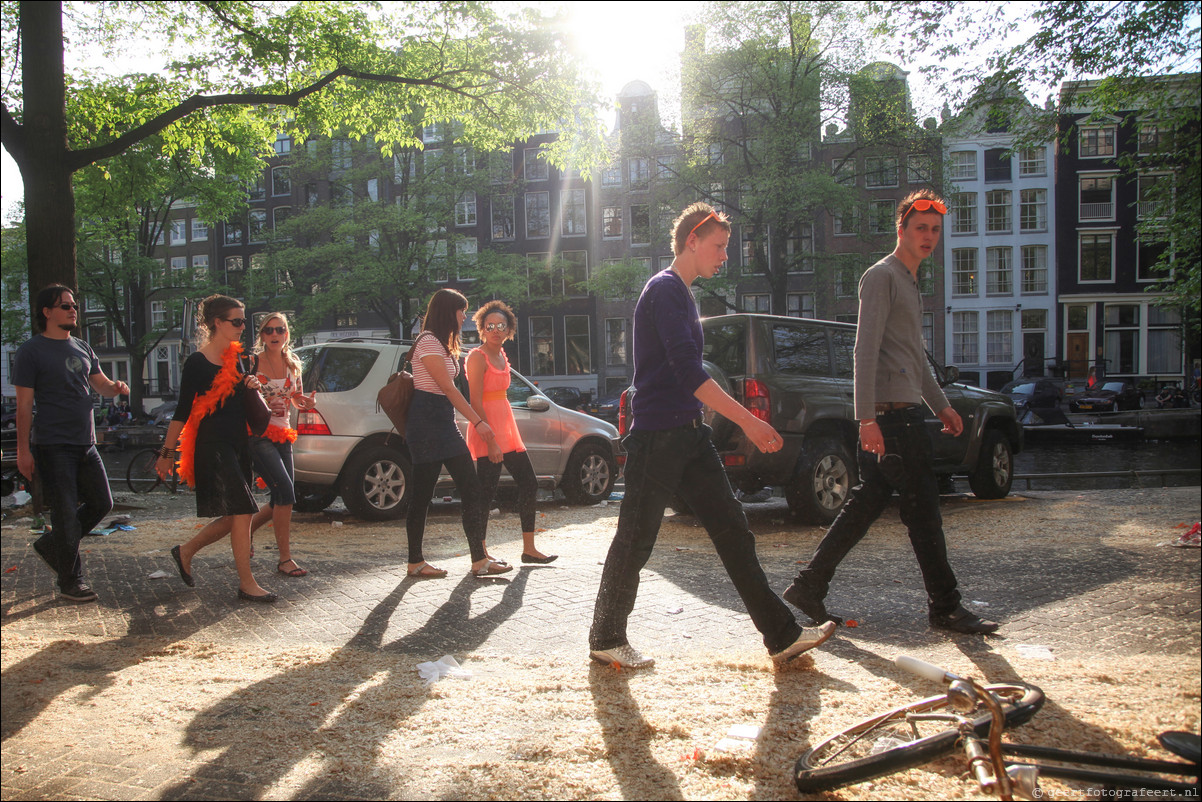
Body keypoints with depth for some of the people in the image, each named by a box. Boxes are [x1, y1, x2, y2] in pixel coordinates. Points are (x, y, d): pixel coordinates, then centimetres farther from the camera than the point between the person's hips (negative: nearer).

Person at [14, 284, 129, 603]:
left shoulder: (82, 348, 14)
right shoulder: (31, 351, -6)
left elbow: (100, 383, 20)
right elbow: (24, 405, -8)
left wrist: (116, 387, -6)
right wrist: (23, 450, -11)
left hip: (85, 444, 7)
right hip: (52, 445, -7)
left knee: (102, 503, 10)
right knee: (66, 512, -3)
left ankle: (50, 544, 30)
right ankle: (70, 581, 9)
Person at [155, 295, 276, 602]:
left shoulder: (237, 357, 12)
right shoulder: (197, 363, -8)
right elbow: (182, 411, -8)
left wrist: (253, 386, 1)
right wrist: (166, 453, -8)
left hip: (237, 444, 8)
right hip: (212, 446, -8)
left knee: (233, 518, 10)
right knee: (242, 511, -13)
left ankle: (185, 552, 30)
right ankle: (247, 585, -7)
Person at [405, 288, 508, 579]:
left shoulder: (442, 345, 21)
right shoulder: (428, 342, -11)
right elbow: (448, 388, -15)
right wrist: (477, 421, -14)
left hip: (444, 422, 10)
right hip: (427, 421, -10)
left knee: (471, 487, 2)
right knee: (422, 493, -3)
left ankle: (480, 559, 2)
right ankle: (415, 562, 7)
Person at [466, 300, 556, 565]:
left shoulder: (501, 355, 15)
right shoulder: (478, 357, -11)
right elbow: (476, 402, -17)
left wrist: (508, 432, 19)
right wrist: (490, 440, -22)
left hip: (507, 427, 9)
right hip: (488, 430, -9)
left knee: (529, 484, 9)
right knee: (487, 490, -6)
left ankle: (529, 549, 16)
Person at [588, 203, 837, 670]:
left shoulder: (682, 294, 20)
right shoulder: (665, 289, -11)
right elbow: (688, 371, -22)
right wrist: (747, 420, -24)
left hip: (689, 435, 10)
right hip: (658, 436, -9)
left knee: (733, 532, 5)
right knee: (635, 542, 0)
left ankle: (781, 635, 7)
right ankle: (606, 639, 15)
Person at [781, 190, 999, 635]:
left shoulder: (910, 283, 23)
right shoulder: (882, 276, -8)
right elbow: (865, 351, -17)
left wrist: (941, 405, 30)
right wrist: (866, 417, -23)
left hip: (904, 411, 10)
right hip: (890, 414, -10)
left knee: (868, 503, 9)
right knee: (923, 509, -3)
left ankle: (809, 586, 13)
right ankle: (945, 607, 7)